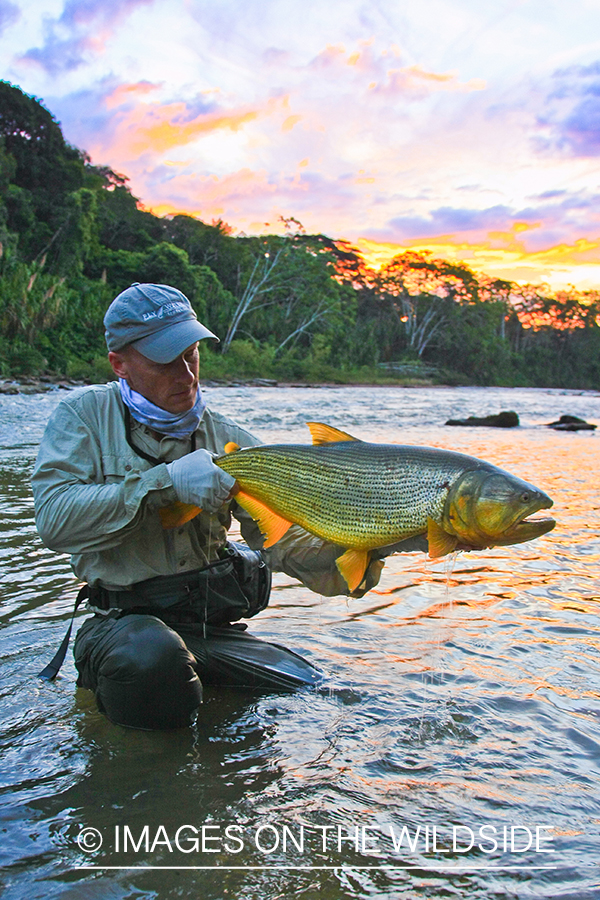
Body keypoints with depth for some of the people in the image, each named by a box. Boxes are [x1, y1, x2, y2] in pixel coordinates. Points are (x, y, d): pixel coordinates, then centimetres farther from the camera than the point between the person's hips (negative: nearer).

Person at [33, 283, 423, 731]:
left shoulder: (230, 440, 6)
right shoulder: (86, 415, 0)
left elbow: (280, 537, -2)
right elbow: (55, 519, -15)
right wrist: (164, 482, -22)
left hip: (217, 626, 5)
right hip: (125, 622, -4)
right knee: (152, 656, -37)